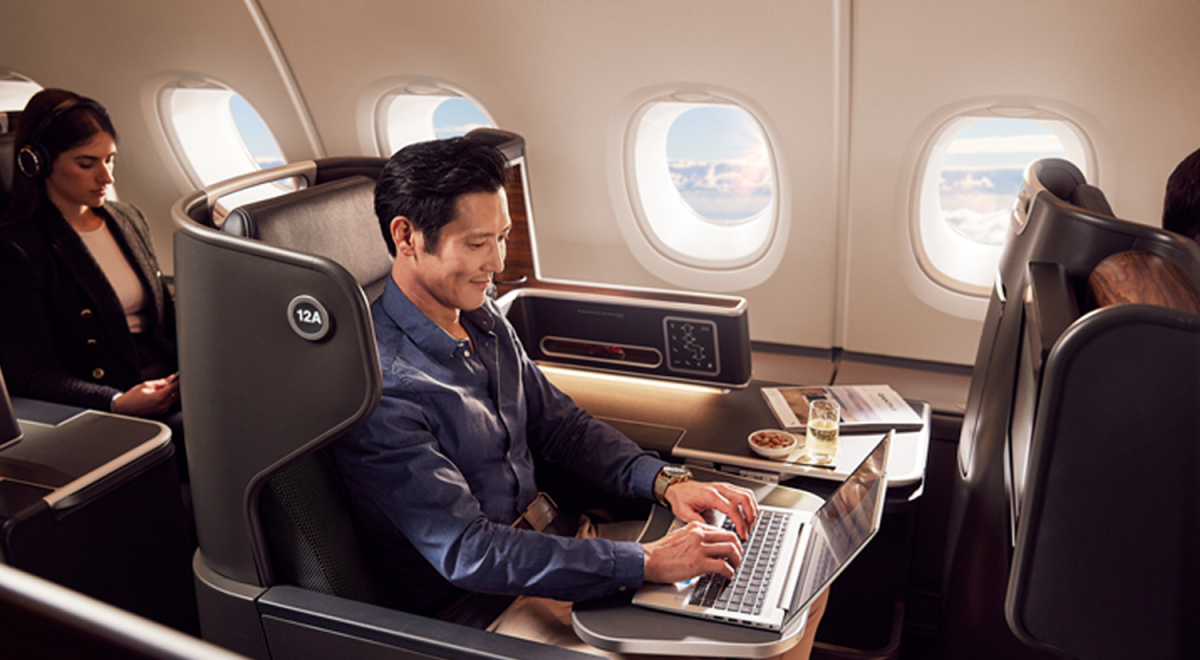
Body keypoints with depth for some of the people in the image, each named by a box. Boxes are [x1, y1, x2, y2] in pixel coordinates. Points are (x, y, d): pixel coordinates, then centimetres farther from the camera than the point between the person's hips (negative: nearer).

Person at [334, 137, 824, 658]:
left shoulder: (484, 321, 4)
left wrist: (666, 482, -6)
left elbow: (561, 428, 10)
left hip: (539, 542, 8)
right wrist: (645, 563, -30)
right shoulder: (382, 386, -25)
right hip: (468, 604, -7)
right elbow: (465, 552, -29)